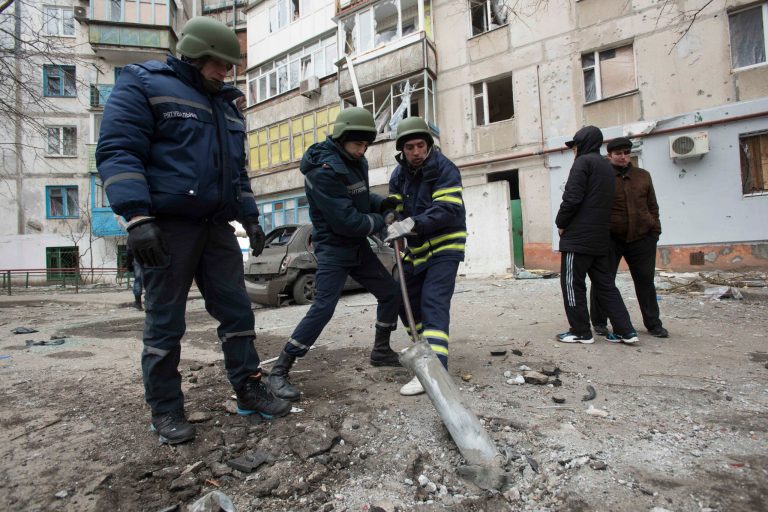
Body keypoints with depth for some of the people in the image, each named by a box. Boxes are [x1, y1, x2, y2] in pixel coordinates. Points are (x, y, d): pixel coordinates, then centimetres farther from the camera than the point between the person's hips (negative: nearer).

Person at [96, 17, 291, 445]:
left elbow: (238, 168, 24)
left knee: (237, 310, 5)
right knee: (165, 321, 2)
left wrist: (251, 218, 18)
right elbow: (117, 152, -11)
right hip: (167, 227, -6)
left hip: (217, 227, 7)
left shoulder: (226, 104, 22)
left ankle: (249, 389, 18)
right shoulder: (144, 85, 1)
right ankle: (166, 411, 16)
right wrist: (137, 216, -22)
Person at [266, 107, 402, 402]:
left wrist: (381, 203, 1)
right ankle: (279, 371, -1)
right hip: (333, 248, -9)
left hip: (358, 246, 9)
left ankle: (381, 351, 31)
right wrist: (380, 222, -10)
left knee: (391, 292, 12)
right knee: (323, 308, -16)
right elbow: (346, 221, -25)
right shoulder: (324, 171, -21)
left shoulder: (356, 162, 7)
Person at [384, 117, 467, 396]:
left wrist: (412, 224, -35)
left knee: (434, 302, -18)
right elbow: (396, 209, 5)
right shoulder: (399, 174, 5)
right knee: (405, 299, 14)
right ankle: (425, 345, 35)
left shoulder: (444, 168, -15)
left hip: (444, 246, -7)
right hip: (417, 248, 7)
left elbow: (449, 210, -26)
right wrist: (394, 227, -18)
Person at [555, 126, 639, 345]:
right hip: (600, 237, 8)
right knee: (605, 284, 12)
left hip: (577, 236, -8)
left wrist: (560, 223, -3)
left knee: (572, 284, 0)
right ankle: (625, 330, 13)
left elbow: (572, 198, -16)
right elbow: (604, 202, 20)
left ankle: (581, 332, 6)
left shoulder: (583, 161, -6)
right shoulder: (607, 167, 20)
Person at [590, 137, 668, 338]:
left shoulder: (643, 176, 12)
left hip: (642, 237, 4)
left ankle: (653, 324, 21)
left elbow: (652, 206, 16)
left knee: (645, 281, 9)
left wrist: (655, 229, 9)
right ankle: (599, 322, 16)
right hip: (610, 238, -4)